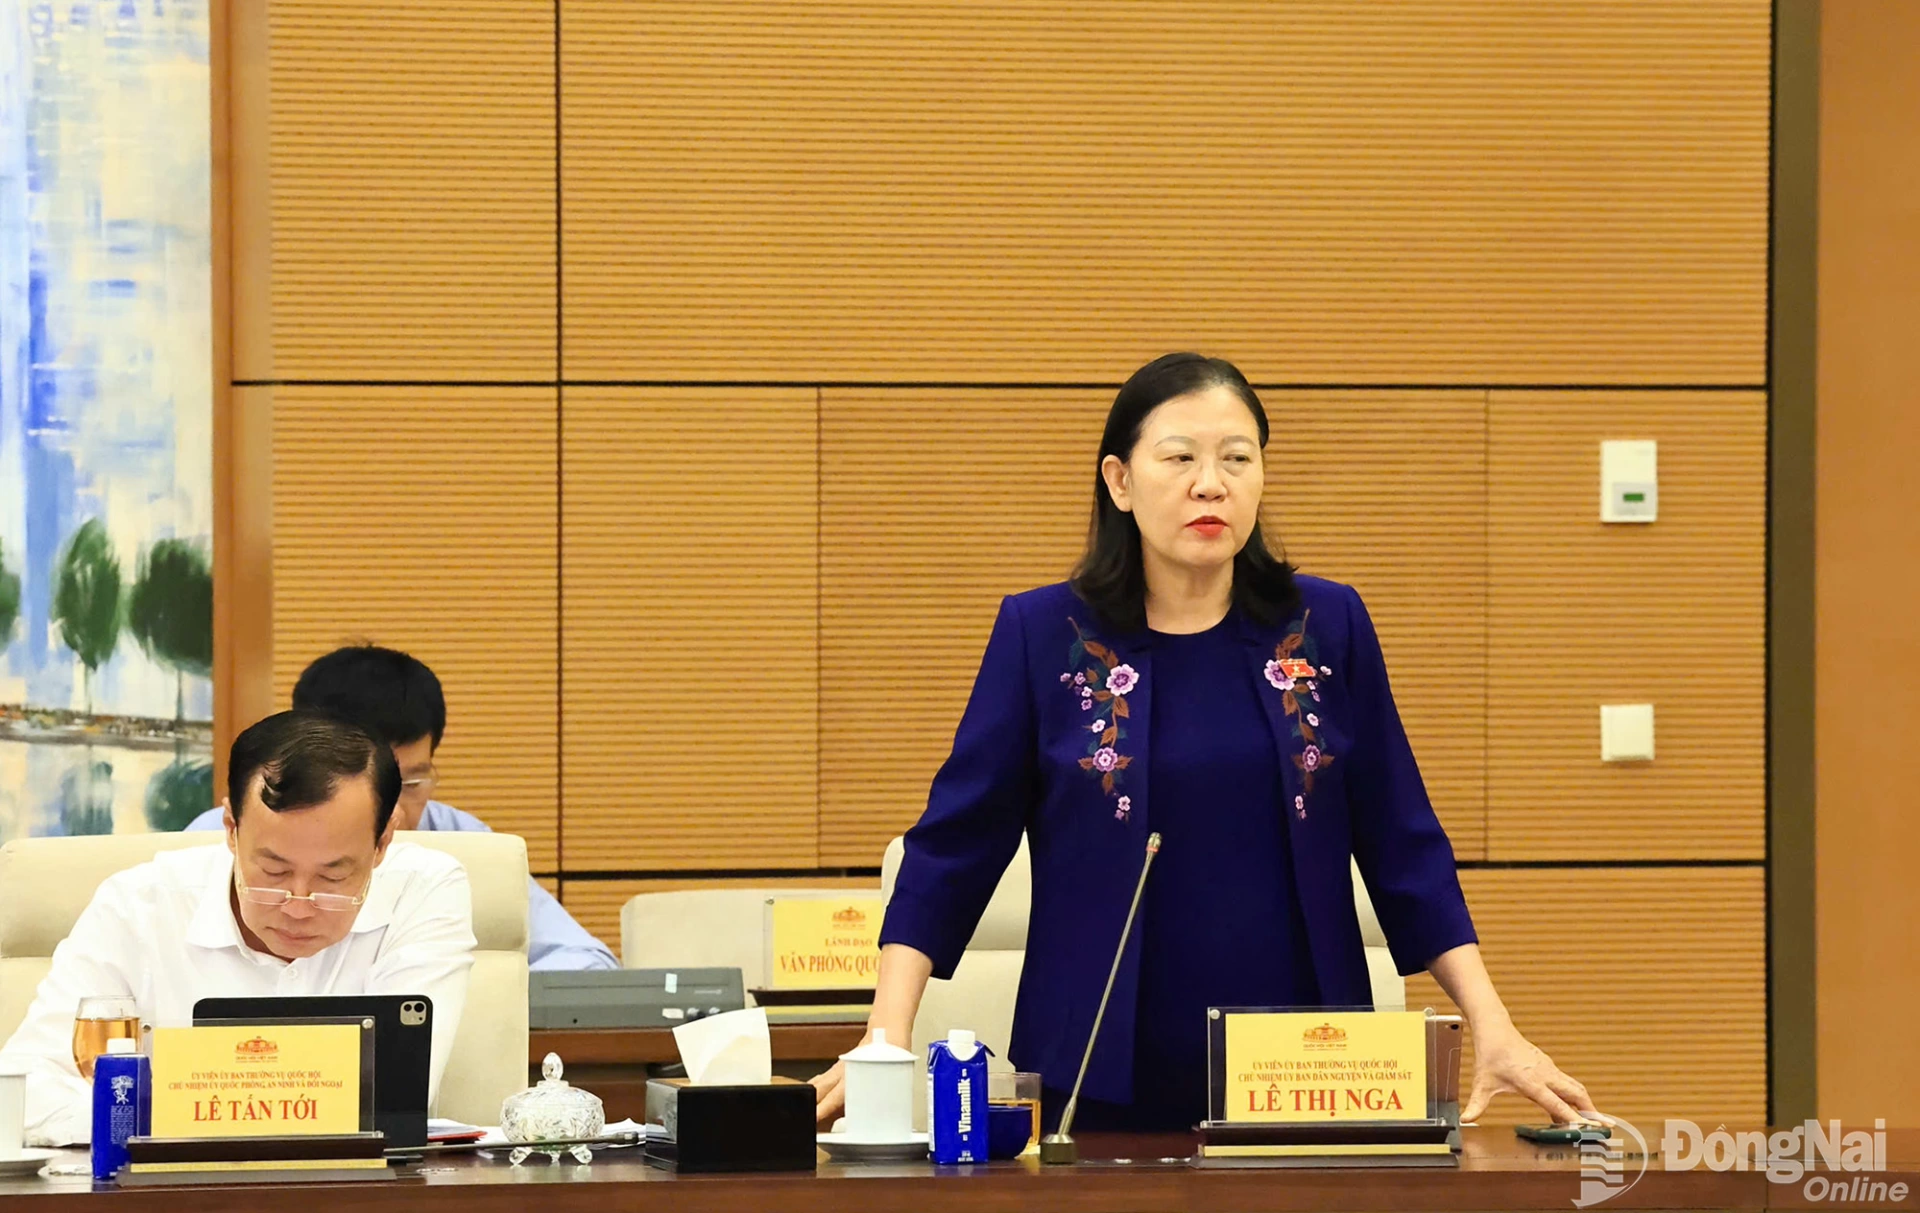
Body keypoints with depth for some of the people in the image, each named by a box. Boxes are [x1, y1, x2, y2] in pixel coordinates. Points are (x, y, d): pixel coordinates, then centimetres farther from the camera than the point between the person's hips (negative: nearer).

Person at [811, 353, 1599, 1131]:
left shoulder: (1328, 626, 3)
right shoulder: (1041, 634, -1)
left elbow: (1403, 849, 6)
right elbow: (951, 848, -1)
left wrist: (1493, 1030, -2)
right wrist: (887, 1040, -12)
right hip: (1104, 1086, -1)